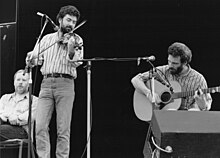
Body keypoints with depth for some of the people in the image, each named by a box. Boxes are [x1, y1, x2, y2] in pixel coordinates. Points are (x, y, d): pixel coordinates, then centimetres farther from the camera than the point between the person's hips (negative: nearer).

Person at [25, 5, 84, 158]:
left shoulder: (76, 40, 10)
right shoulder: (47, 39, 18)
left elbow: (76, 62, -6)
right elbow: (35, 60, 13)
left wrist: (71, 49, -25)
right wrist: (31, 59, -10)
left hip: (65, 84, -2)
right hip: (46, 83, 2)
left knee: (63, 130, -5)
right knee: (41, 127, -9)